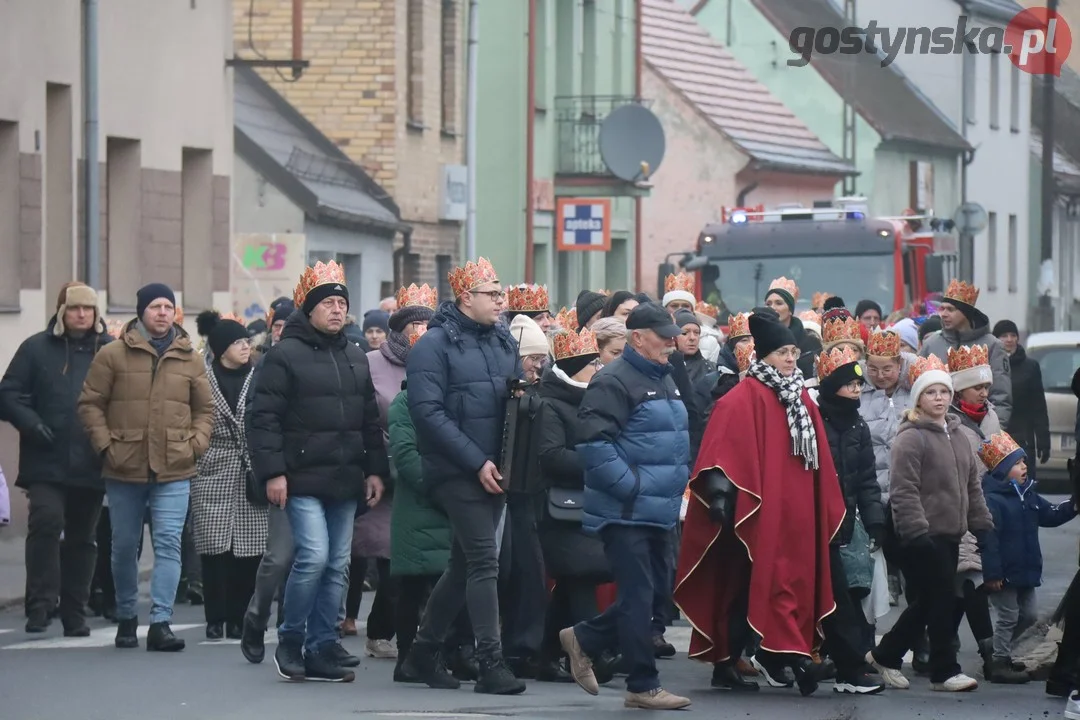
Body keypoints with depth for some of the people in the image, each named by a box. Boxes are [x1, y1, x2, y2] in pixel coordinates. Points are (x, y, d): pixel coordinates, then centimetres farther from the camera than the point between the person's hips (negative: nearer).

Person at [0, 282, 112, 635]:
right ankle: (40, 604, -13)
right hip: (46, 462, -2)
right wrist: (31, 423, -14)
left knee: (81, 537, 10)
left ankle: (74, 614, 19)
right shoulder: (37, 348, 2)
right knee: (47, 522, -18)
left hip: (91, 464, 2)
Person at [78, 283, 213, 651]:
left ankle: (160, 622, -13)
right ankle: (126, 618, 24)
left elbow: (205, 409, 14)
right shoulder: (113, 355, 0)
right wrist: (105, 445, -7)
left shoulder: (190, 359, 7)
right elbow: (90, 404, 2)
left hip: (174, 471, 0)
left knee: (168, 544, -10)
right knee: (124, 546, 9)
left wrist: (196, 444, 1)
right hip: (124, 469, 0)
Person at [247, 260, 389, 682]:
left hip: (346, 481, 7)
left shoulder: (355, 359, 17)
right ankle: (290, 641, 1)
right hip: (303, 480, -7)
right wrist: (272, 472, -15)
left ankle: (322, 647, 11)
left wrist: (375, 470, 13)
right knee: (313, 557, -16)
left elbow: (370, 421, 21)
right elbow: (264, 417, -9)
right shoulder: (285, 355, -5)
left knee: (337, 565, 6)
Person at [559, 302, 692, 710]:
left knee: (656, 591, 12)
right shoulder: (615, 382, -14)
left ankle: (583, 640, 27)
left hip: (658, 512, 9)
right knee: (639, 596, -6)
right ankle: (643, 686, 1)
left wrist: (676, 485, 17)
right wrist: (632, 485, -21)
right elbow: (593, 443, -22)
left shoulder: (664, 379, 17)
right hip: (626, 512, -9)